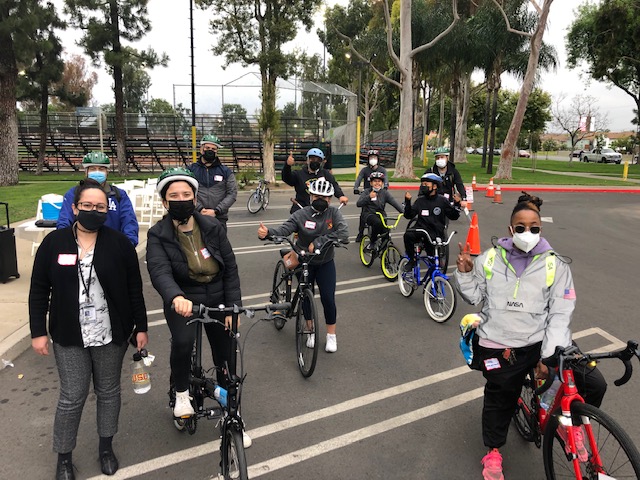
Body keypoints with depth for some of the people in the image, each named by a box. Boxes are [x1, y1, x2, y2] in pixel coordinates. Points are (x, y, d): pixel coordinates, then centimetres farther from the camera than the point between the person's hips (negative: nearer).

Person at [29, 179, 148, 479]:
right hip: (69, 338, 0)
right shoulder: (54, 242, -3)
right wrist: (38, 331, 0)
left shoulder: (119, 243, -5)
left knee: (108, 391, 14)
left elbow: (134, 289, -1)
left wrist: (141, 327, -1)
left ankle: (106, 447, 34)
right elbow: (39, 291, 2)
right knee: (72, 397, 5)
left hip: (112, 335, 1)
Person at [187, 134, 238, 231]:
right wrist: (200, 209, -15)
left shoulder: (226, 171, 7)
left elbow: (232, 193, 0)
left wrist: (216, 211, -10)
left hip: (219, 218, 0)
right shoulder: (191, 169, 8)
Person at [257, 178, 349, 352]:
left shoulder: (334, 214, -11)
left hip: (325, 263, 0)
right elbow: (284, 229, -27)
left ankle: (331, 335, 17)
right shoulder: (301, 215, -13)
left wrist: (318, 242, -31)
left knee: (328, 298, -4)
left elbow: (343, 234, -25)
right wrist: (267, 232, -48)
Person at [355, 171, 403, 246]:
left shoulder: (385, 193, 6)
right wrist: (369, 197, -21)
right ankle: (372, 241, -12)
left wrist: (403, 211, -20)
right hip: (369, 214, -2)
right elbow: (358, 203, -8)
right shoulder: (367, 191, 3)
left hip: (381, 214, 2)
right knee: (377, 222, -35)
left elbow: (394, 203, -6)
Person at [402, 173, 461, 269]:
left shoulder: (442, 201, 0)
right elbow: (409, 215, 6)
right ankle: (412, 260, -10)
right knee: (408, 235, -29)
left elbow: (454, 216, 5)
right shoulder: (420, 200, 7)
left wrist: (456, 204, -11)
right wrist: (407, 201, -4)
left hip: (435, 232, -1)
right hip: (421, 228, 2)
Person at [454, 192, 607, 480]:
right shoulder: (491, 258, 1)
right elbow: (474, 297, 8)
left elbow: (560, 314, -6)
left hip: (540, 342, 0)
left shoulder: (555, 265, -3)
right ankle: (493, 451, 42)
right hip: (498, 347, 0)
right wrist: (465, 273, -10)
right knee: (499, 400, 13)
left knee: (594, 384, -11)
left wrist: (549, 355, -13)